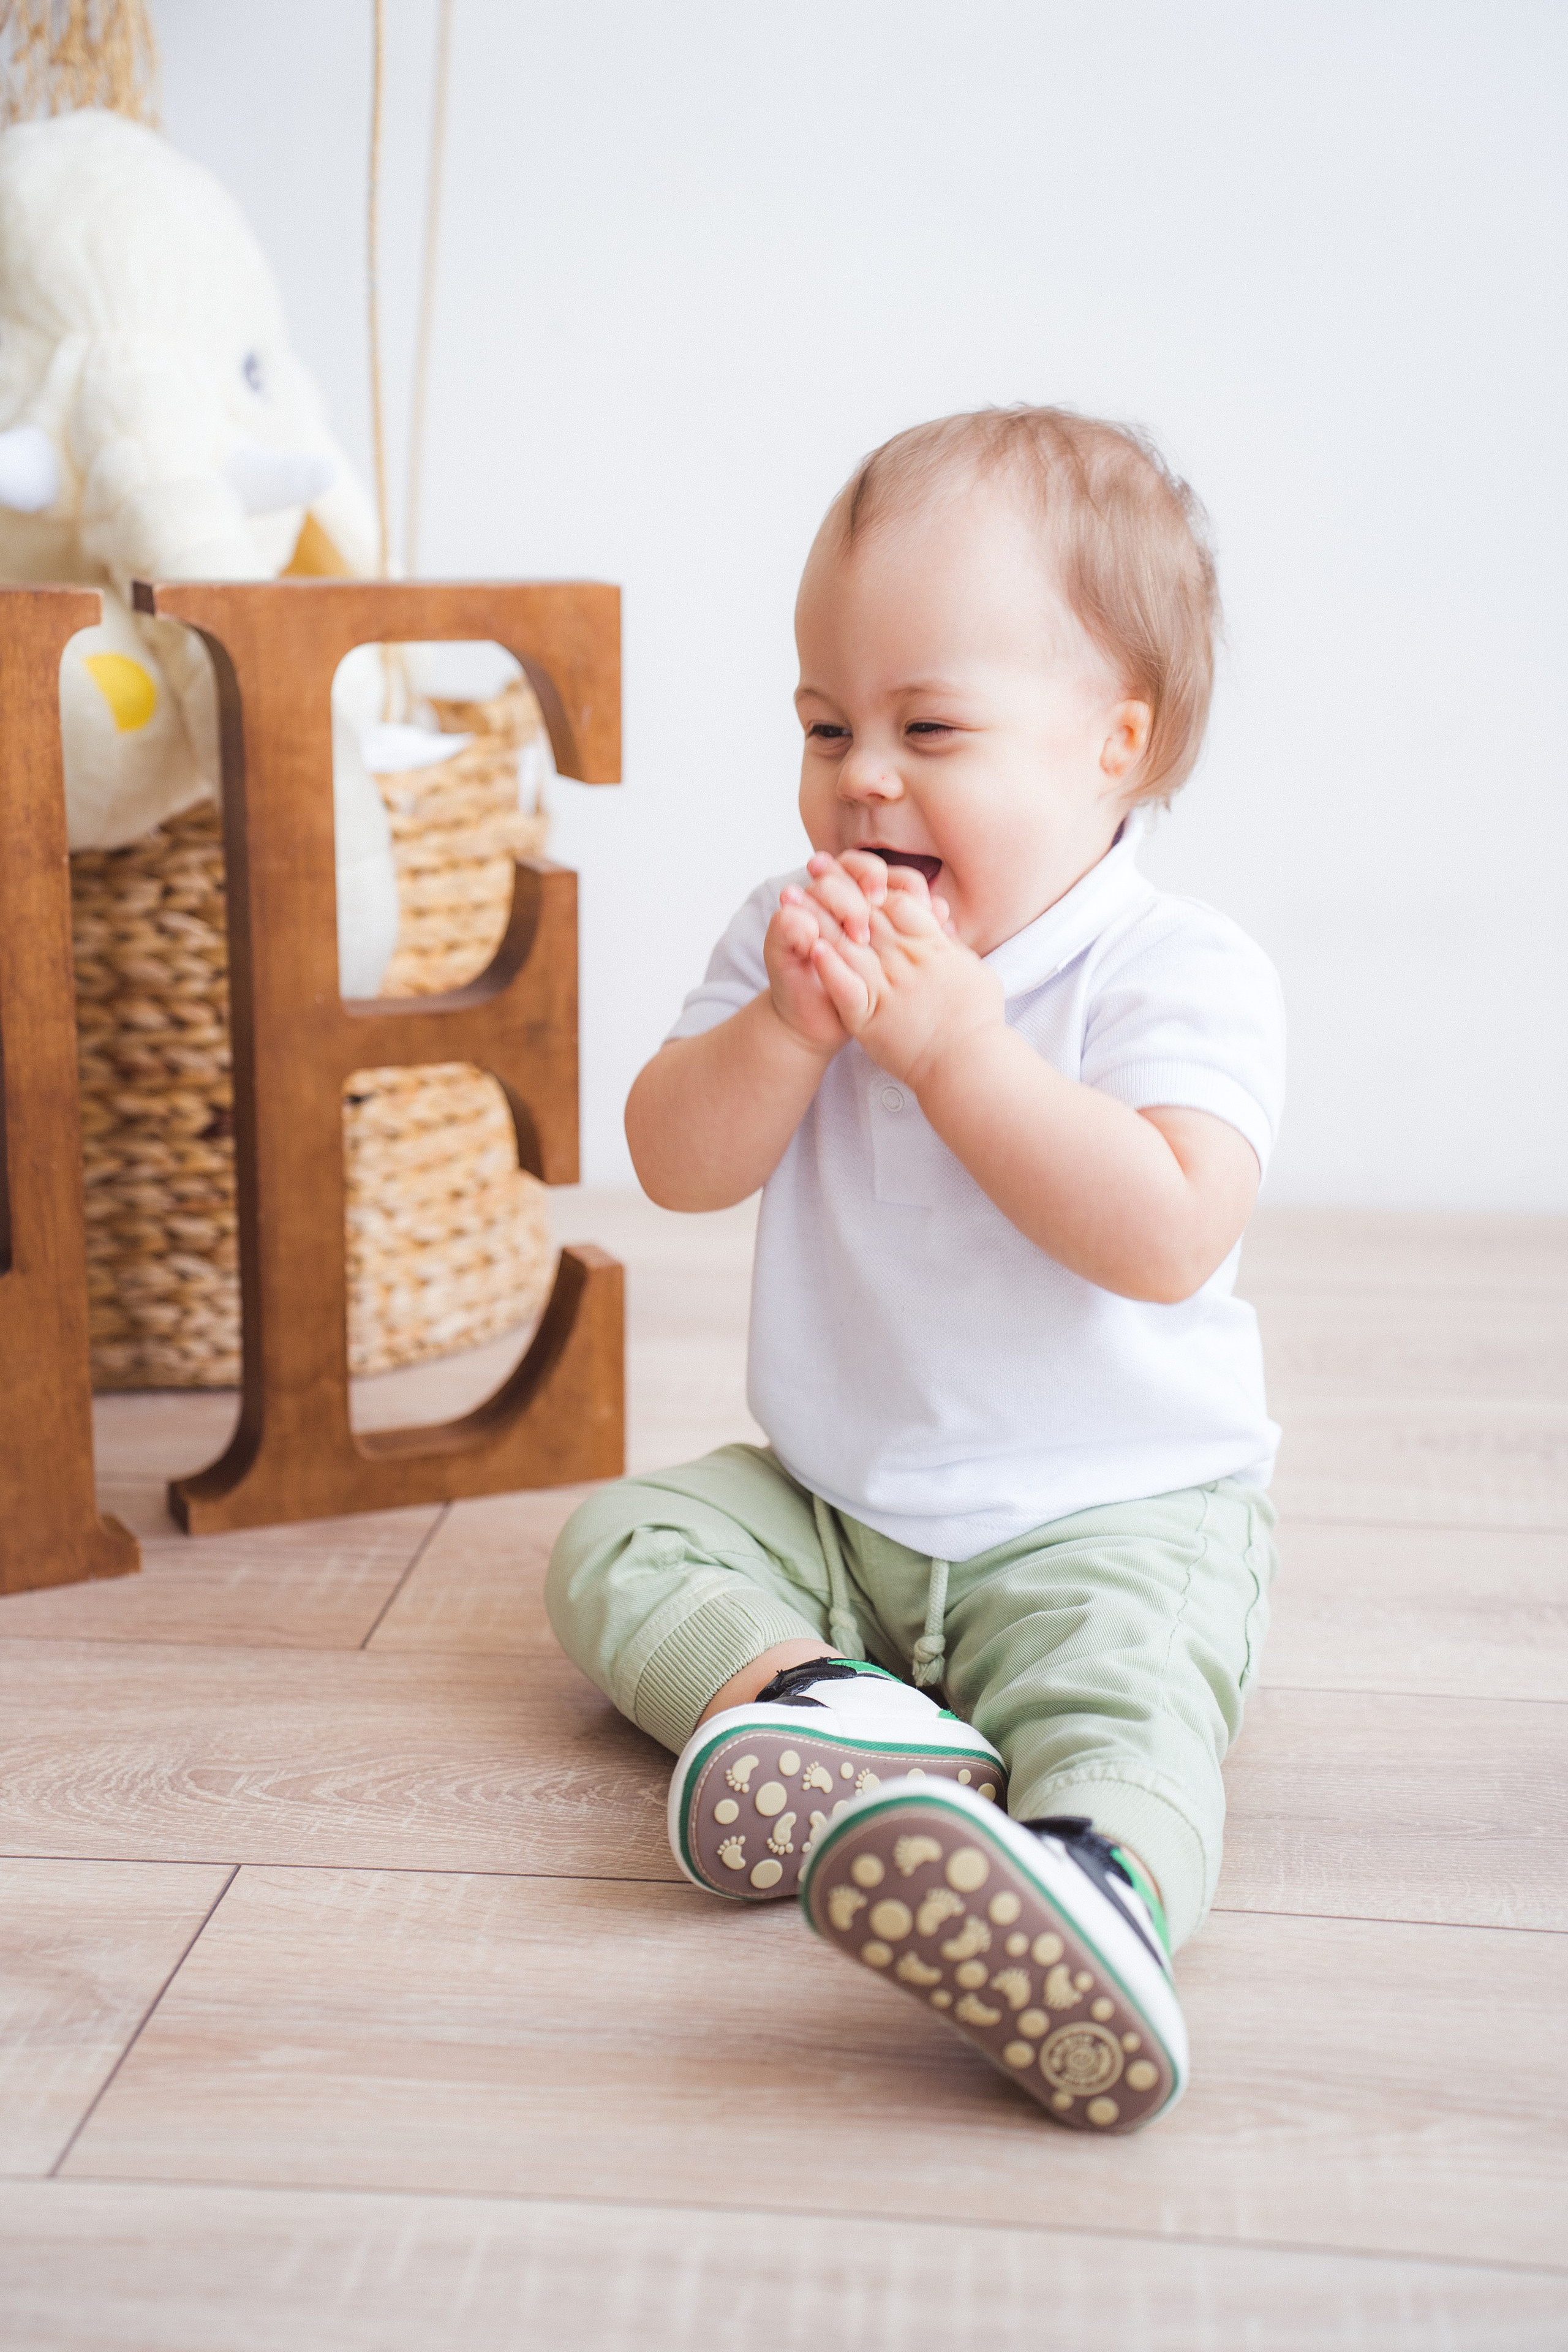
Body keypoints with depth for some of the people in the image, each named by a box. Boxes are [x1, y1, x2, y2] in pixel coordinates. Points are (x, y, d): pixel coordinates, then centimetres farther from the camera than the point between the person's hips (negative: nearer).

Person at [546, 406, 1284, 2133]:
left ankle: (1100, 1878, -62)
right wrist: (791, 1022, -24)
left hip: (1115, 1516, -6)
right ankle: (803, 1700, -33)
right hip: (832, 1505, 6)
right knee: (615, 1542, -9)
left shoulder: (1179, 971, -15)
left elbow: (1166, 1237, -29)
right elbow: (676, 1165, -5)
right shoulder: (794, 934, 2)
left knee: (1123, 1683, -34)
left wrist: (949, 1036, -29)